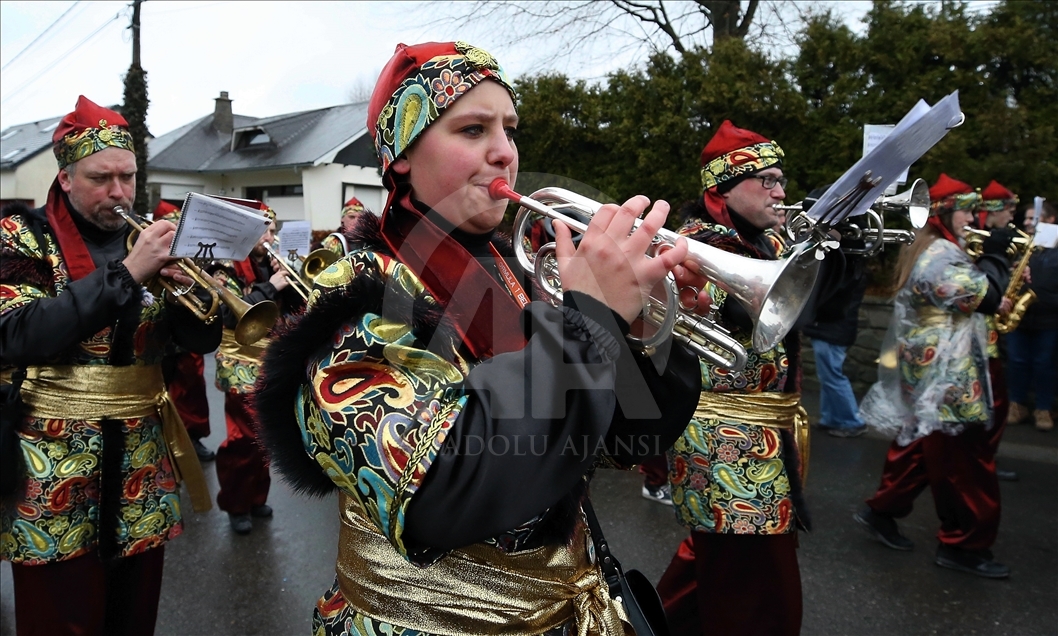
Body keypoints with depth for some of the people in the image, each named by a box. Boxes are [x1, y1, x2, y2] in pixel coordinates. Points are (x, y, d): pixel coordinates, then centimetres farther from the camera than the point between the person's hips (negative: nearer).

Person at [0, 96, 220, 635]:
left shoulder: (149, 239, 6)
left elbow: (202, 340, 2)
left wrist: (192, 285, -18)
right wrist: (125, 273, -25)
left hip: (142, 458, 3)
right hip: (53, 464, -3)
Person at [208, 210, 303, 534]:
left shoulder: (270, 266, 10)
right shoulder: (226, 268, -6)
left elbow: (294, 306, 6)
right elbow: (233, 314, -21)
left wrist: (287, 279, -9)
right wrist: (270, 287, -22)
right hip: (243, 368, -5)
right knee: (246, 437, -5)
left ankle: (255, 497, 27)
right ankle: (235, 504, 13)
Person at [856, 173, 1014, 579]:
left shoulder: (927, 249, 16)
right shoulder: (941, 254, -17)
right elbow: (980, 295, -23)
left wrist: (994, 302, 5)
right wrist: (995, 255, -9)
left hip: (929, 369, 11)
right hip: (945, 374, -11)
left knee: (919, 443, 17)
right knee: (963, 456, -2)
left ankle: (881, 511, 26)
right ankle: (963, 545, 8)